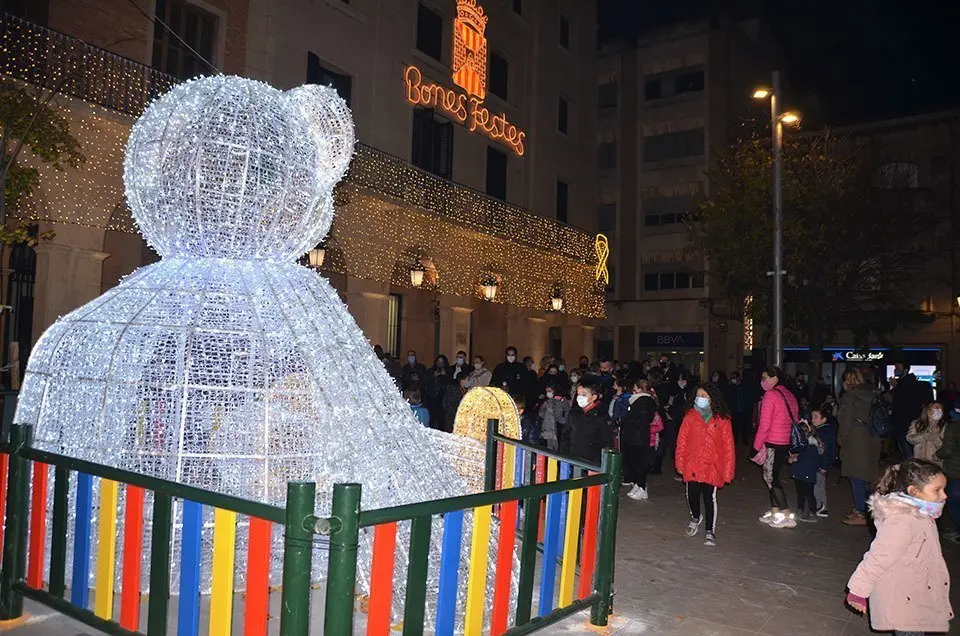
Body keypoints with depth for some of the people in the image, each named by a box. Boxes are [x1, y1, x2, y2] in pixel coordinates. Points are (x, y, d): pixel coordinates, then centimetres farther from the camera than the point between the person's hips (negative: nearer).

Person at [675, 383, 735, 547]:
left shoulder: (722, 419, -5)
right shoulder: (690, 416, 0)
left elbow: (728, 446, -4)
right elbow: (682, 441, 3)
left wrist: (727, 471, -7)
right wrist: (680, 463, 1)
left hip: (712, 467, -2)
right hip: (692, 466, 2)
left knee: (710, 499, 2)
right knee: (692, 495, 12)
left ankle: (710, 531, 17)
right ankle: (695, 517, 42)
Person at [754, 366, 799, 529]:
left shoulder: (770, 395, -13)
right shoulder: (789, 395, 11)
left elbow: (764, 424, -16)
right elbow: (794, 421, 15)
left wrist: (757, 444, -7)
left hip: (772, 443, -8)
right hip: (787, 443, 8)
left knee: (770, 478, -1)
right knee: (773, 477, 15)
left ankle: (787, 516, -2)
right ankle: (774, 512, 20)